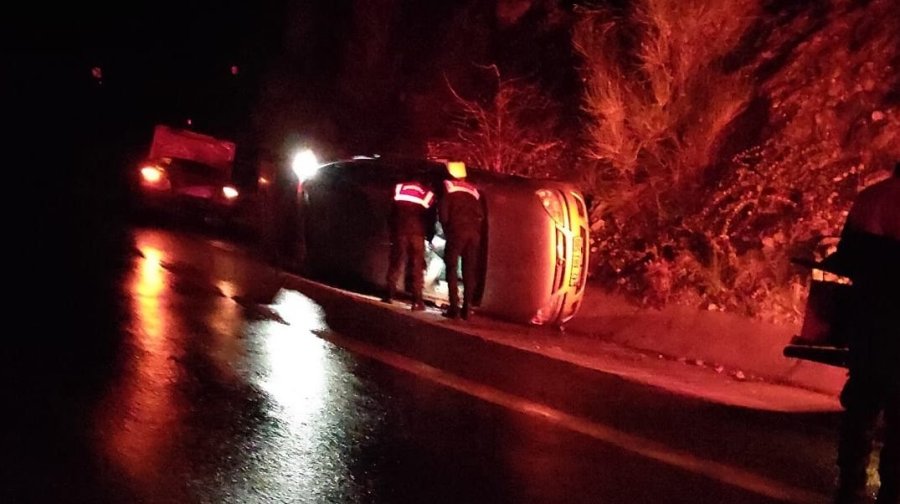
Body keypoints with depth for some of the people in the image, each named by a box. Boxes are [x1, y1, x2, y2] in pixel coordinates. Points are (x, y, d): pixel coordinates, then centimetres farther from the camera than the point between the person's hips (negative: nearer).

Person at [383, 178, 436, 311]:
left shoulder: (399, 188, 13)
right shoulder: (428, 194, 10)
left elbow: (392, 212, 11)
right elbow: (430, 218, 6)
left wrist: (392, 230, 15)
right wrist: (429, 235, 14)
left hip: (399, 230, 1)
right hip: (417, 233, -1)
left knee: (395, 263, 10)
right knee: (417, 266, -1)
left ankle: (389, 295, 6)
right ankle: (417, 301, -7)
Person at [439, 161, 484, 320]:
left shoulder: (448, 186, 8)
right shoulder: (473, 189, 20)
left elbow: (443, 212, 0)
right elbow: (480, 214, 14)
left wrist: (446, 229, 10)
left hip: (457, 230, -4)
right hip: (474, 232, 4)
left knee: (452, 268, 0)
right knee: (470, 271, 7)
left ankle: (454, 307, -9)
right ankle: (467, 308, 1)